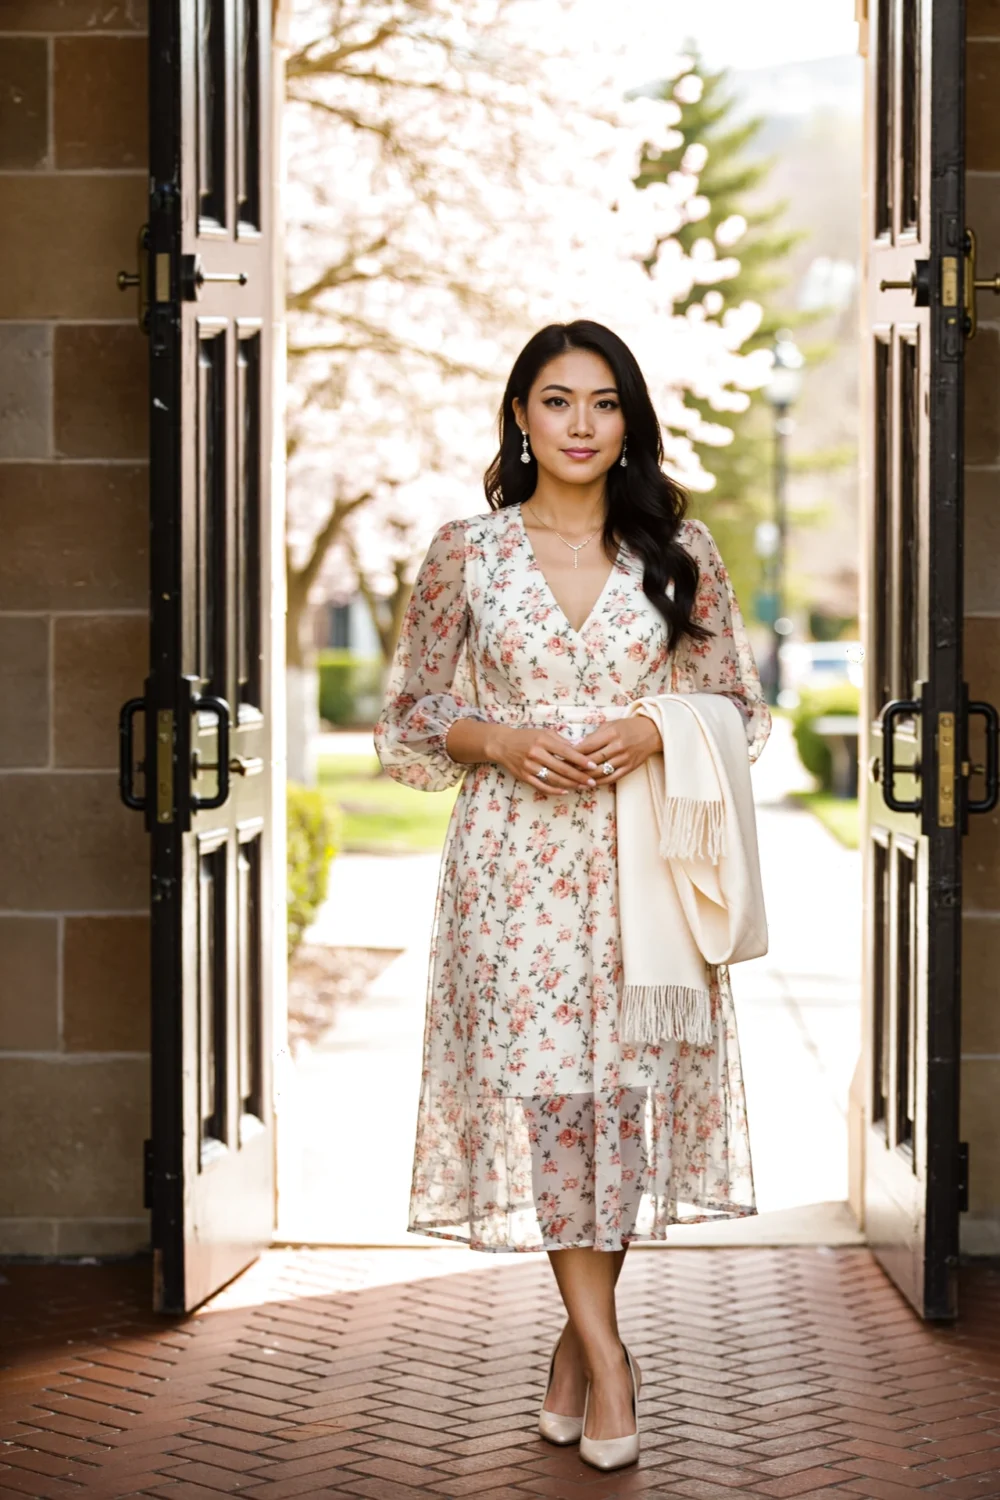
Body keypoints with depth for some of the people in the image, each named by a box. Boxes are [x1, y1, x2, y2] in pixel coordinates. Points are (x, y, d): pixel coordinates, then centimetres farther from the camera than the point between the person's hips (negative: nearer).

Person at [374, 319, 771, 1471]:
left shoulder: (680, 550, 6)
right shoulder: (464, 553, 3)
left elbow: (738, 704, 8)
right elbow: (411, 711, 6)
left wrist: (653, 733, -11)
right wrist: (504, 742, -12)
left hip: (643, 856, 1)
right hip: (516, 856, -1)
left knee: (629, 1082, 3)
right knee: (541, 1082, -6)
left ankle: (579, 1330, 19)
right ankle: (605, 1352, 1)